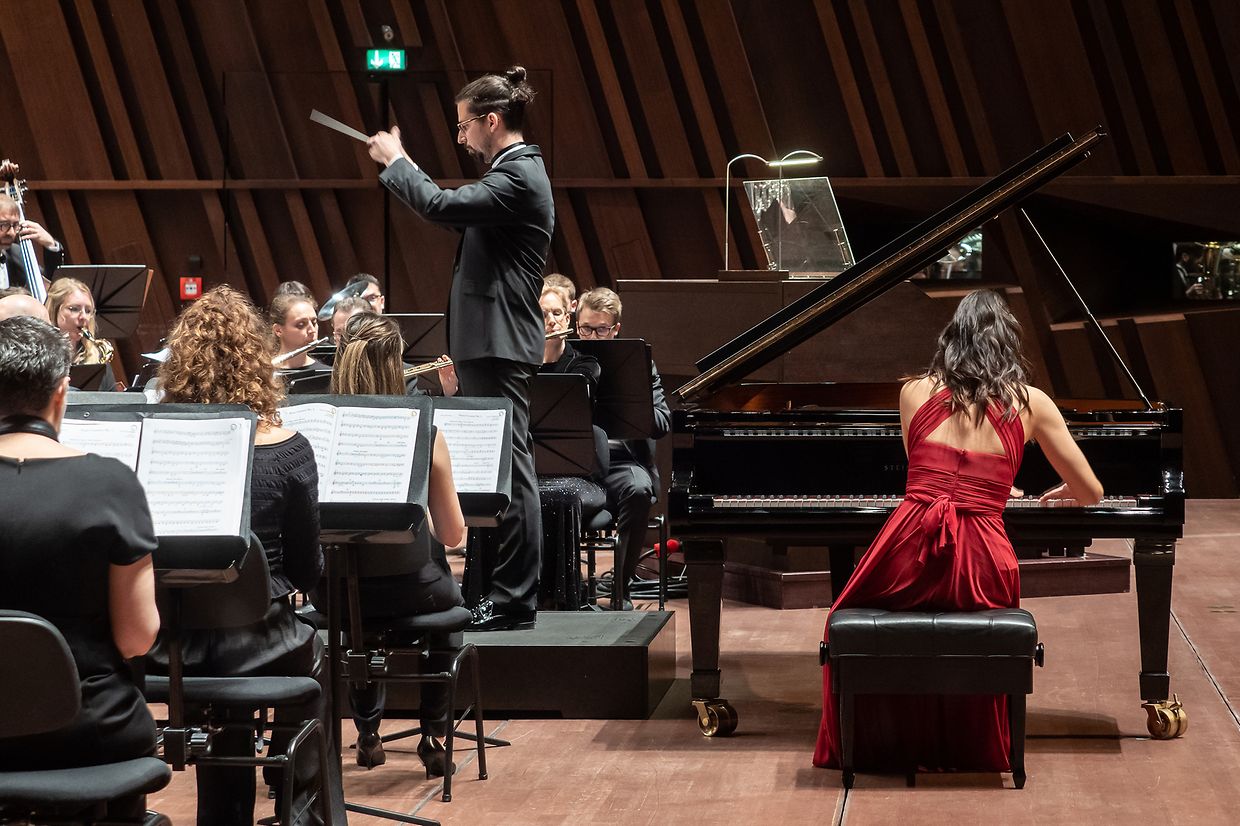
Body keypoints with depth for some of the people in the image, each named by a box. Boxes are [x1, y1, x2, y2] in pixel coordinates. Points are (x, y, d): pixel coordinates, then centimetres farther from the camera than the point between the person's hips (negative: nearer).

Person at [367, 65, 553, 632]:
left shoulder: (519, 176, -15)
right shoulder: (515, 171, 17)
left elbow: (443, 207, -24)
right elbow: (459, 215, 23)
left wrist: (396, 160, -9)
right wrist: (398, 164, 16)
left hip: (500, 344, -11)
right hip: (489, 341, 11)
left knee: (510, 467, -8)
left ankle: (515, 600, -4)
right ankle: (498, 589, 21)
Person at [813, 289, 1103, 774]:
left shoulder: (914, 392, 12)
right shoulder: (1031, 403, 10)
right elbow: (1092, 493, 17)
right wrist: (1064, 494, 41)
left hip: (907, 566, 0)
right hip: (981, 571, 0)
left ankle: (881, 748, 40)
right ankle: (969, 749, 42)